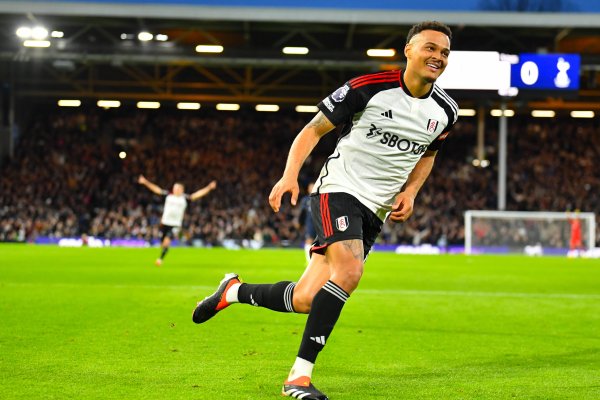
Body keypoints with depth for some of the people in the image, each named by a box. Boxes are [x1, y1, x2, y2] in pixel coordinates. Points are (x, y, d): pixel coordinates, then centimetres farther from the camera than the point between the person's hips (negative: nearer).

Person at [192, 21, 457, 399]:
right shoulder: (369, 88, -12)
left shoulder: (445, 111, 4)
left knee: (304, 301, 0)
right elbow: (313, 129, -4)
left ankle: (235, 290, 30)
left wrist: (410, 192, 6)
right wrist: (290, 175, -18)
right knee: (349, 270, -32)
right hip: (339, 188, -5)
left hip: (375, 212, 5)